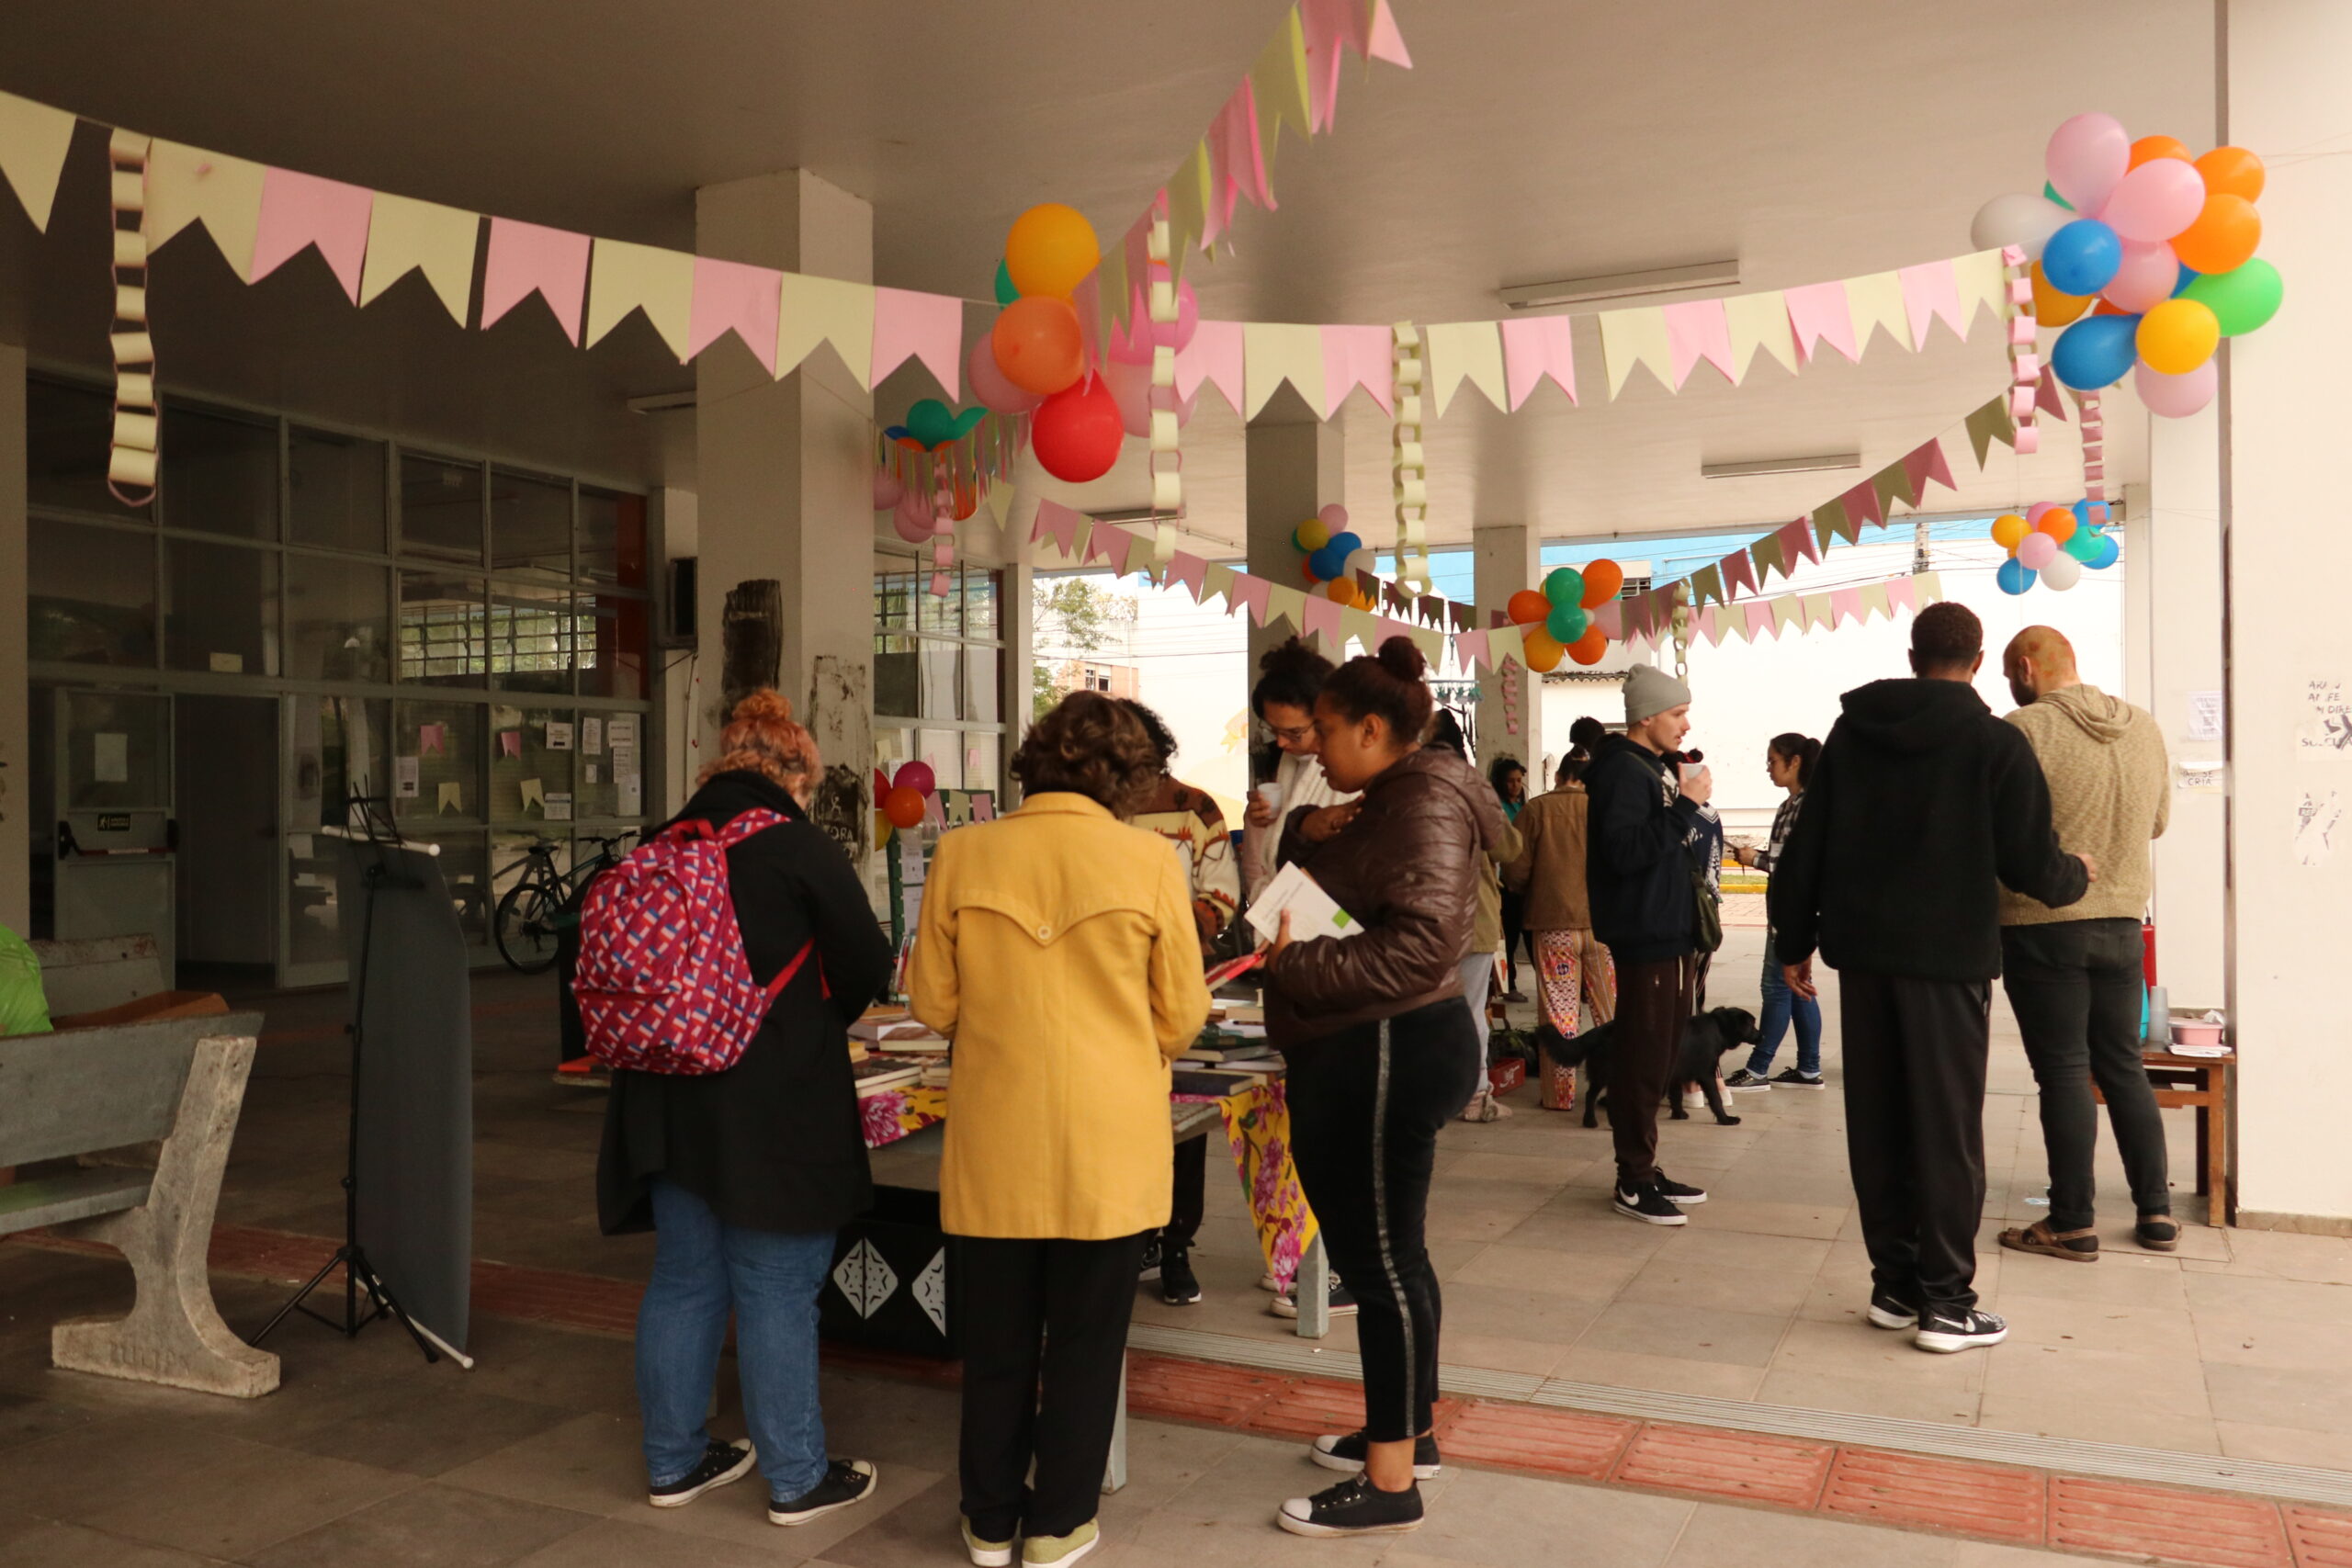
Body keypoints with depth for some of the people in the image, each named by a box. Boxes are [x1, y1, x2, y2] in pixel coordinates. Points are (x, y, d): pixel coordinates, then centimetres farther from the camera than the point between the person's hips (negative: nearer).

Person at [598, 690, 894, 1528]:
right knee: (777, 1293, 4)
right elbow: (866, 966, -6)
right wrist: (816, 1023, 13)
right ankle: (797, 1478, 18)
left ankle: (675, 1460, 31)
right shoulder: (800, 847, -12)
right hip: (773, 1108, -6)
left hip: (668, 1104, 6)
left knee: (683, 1279, 17)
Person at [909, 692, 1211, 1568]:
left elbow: (932, 1004, 2)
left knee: (996, 1339, 17)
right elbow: (1182, 1018, -2)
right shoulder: (1147, 861, -9)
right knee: (1085, 1339, 14)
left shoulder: (962, 854, -5)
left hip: (996, 1140, 2)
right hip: (1109, 1143, -1)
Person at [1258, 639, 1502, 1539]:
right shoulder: (1387, 805, 18)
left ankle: (1390, 1482, 6)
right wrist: (1311, 836, 7)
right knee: (1384, 1252, 18)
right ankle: (1407, 1430, 32)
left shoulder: (1427, 804, -14)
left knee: (1380, 1260, -4)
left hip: (1386, 1056, -11)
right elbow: (1340, 904, 21)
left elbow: (1419, 946, -25)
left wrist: (1293, 964, -21)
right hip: (1361, 1057, 11)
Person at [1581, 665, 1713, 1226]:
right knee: (1641, 1059, -5)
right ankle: (1632, 1184, 3)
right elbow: (1626, 852, -26)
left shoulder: (1658, 768, 15)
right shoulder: (1622, 771, -14)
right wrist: (1685, 805, -24)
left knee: (1659, 1055, 14)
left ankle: (1645, 1169, 23)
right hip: (1644, 939, -10)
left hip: (1671, 934, 10)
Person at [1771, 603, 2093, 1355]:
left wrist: (1794, 942, 14)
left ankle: (1894, 1284, 18)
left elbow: (1806, 849, 6)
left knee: (1876, 1124, 11)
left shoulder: (1850, 731, 6)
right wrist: (2076, 873, 16)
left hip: (1861, 952, 4)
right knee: (1947, 1129, 3)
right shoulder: (1995, 741, -6)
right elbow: (2030, 863, -6)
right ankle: (1944, 1301, 7)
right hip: (1949, 956, -4)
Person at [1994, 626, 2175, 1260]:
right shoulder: (2144, 727, 4)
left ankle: (2072, 1224, 8)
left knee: (2064, 1072, 2)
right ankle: (2156, 1212, 22)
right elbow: (2157, 821, 15)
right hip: (2123, 923, 6)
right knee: (2123, 1065, 16)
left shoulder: (2023, 731, -16)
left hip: (2042, 927, -6)